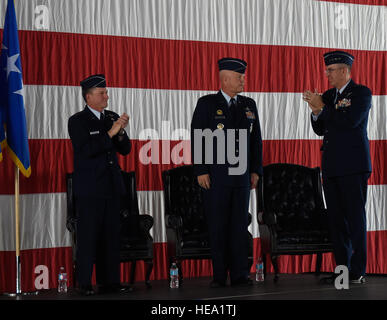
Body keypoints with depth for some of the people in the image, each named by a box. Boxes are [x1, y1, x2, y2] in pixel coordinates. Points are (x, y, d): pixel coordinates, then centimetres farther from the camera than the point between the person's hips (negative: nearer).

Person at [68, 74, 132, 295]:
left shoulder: (112, 118, 12)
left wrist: (121, 132, -9)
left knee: (111, 236, 7)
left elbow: (125, 150, 10)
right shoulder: (77, 121, -5)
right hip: (89, 189, -6)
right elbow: (86, 150, -17)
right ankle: (85, 284, 2)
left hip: (112, 186, 6)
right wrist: (110, 133, -21)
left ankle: (110, 281, 13)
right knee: (88, 237, -3)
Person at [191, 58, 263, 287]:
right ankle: (219, 276, 7)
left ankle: (240, 275, 10)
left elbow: (256, 139, 14)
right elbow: (197, 138, -4)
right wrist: (201, 171, -10)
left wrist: (256, 170, 8)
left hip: (241, 174, 4)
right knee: (217, 227, 1)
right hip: (215, 176, -4)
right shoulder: (207, 103, 0)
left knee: (240, 225, 5)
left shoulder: (249, 105, 13)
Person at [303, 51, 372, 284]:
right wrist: (316, 111, -2)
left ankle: (358, 272, -3)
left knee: (355, 218, -6)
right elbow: (320, 130, 16)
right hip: (332, 166, 7)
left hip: (353, 165, -7)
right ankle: (342, 269, 13)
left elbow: (350, 121, -18)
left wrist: (322, 107, -12)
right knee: (336, 219, 7)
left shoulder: (362, 93, -4)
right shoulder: (328, 96, 15)